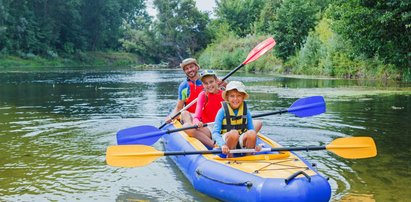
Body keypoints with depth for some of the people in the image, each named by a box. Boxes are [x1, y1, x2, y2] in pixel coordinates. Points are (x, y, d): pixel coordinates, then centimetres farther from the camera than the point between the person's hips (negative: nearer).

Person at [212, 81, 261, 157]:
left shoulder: (246, 112, 3)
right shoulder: (222, 111, -6)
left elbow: (252, 130, 1)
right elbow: (215, 132, -12)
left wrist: (255, 145, -19)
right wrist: (223, 145, -30)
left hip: (241, 141, 3)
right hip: (227, 140, -2)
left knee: (252, 133, -28)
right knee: (233, 133, -35)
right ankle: (229, 156, -10)